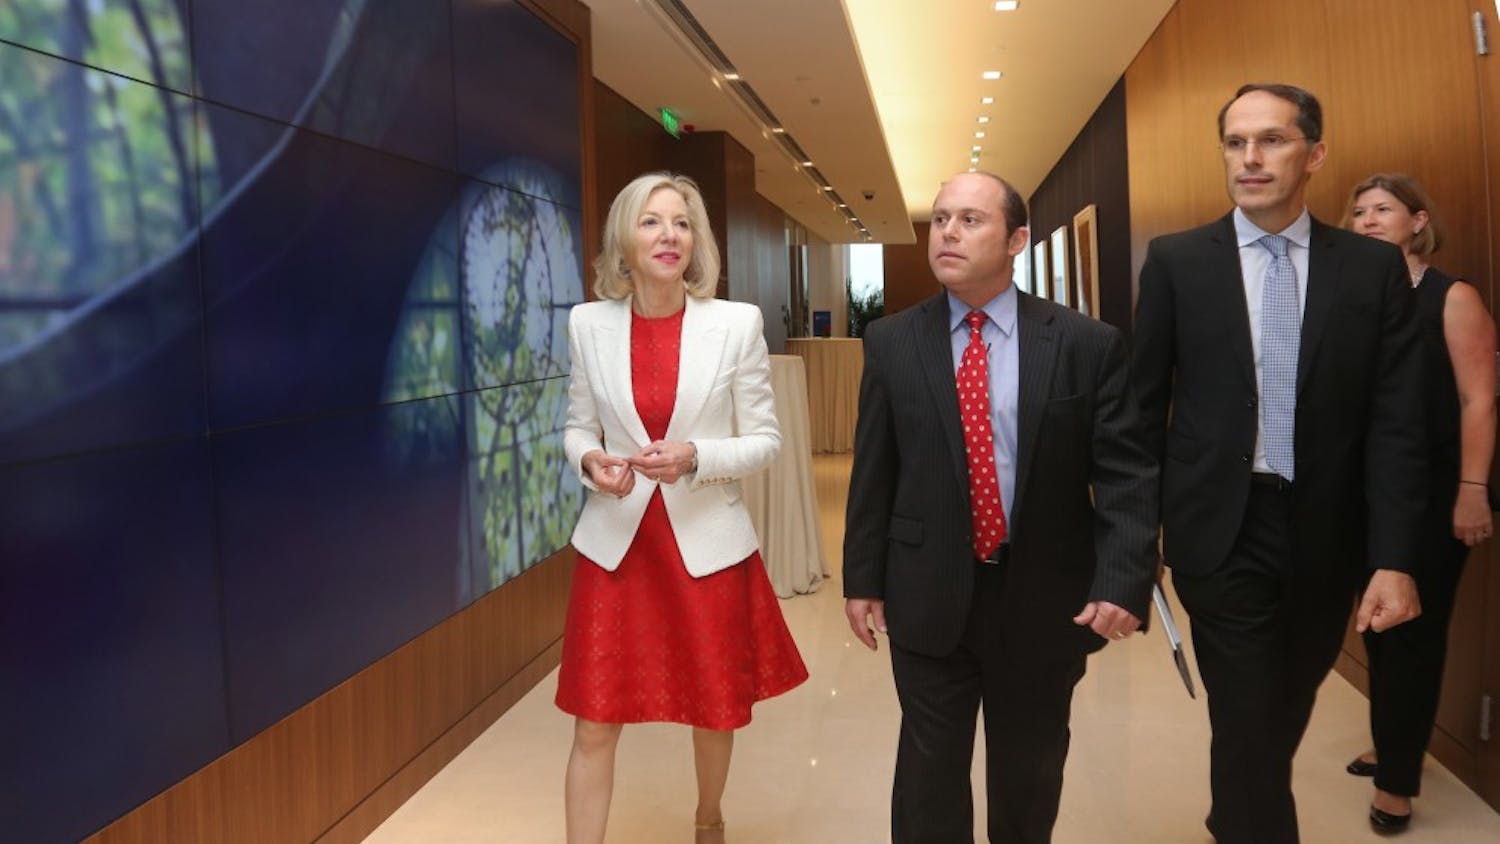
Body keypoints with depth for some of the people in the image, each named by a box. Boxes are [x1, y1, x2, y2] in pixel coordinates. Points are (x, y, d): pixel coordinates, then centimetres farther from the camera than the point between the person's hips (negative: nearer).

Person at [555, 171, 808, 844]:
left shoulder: (737, 323, -7)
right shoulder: (589, 323, -2)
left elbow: (765, 441, -2)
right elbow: (578, 426, 10)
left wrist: (694, 456, -20)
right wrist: (589, 460, -13)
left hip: (707, 543, 0)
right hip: (615, 544, 1)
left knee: (715, 713, 17)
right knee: (594, 725, 2)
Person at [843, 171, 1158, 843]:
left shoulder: (1089, 344, -5)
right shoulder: (891, 342, 0)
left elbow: (1126, 473, -7)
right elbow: (872, 471, 2)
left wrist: (1124, 580, -17)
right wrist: (863, 577, 2)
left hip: (1046, 597, 0)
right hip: (928, 595, 0)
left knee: (1031, 770, 19)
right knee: (930, 769, 12)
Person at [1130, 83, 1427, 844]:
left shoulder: (1374, 266, 0)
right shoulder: (1176, 261, -2)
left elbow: (1396, 423, -2)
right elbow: (1145, 406, 1)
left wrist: (1395, 558, -8)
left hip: (1325, 531, 3)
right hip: (1222, 528, -2)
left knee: (1286, 711, 19)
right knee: (1247, 718, -1)